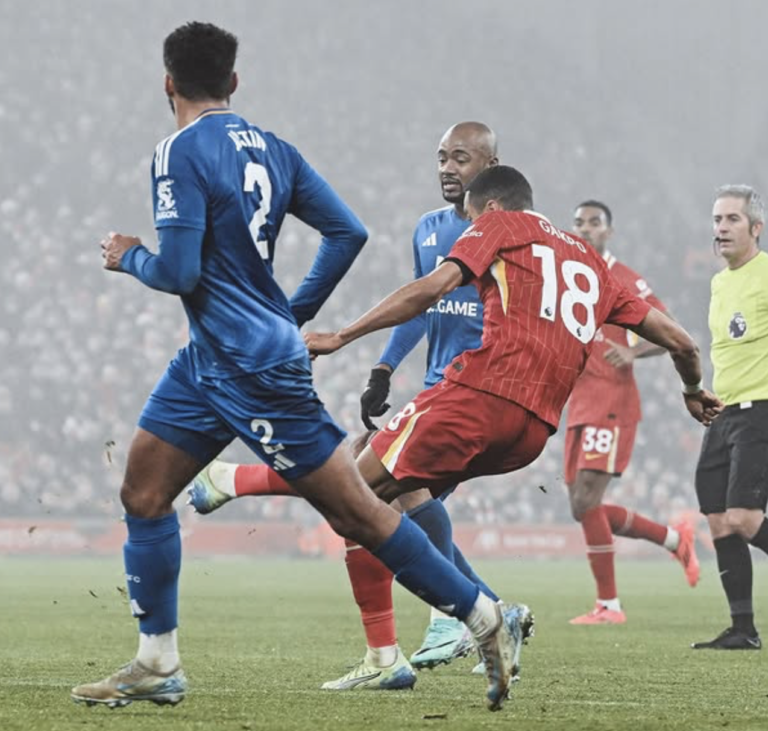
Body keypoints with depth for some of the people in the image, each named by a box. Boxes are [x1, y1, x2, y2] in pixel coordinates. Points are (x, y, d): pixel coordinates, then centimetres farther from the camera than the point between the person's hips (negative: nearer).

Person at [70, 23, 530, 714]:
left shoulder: (181, 153, -16)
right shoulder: (272, 149, 8)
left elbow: (179, 271, -22)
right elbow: (348, 231, 9)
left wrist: (130, 256, -1)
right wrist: (294, 313, 19)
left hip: (256, 370, -9)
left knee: (356, 512, -4)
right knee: (143, 493, 10)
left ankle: (489, 622, 3)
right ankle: (158, 666, 14)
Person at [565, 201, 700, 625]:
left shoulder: (625, 282, -3)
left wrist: (632, 352, -23)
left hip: (611, 404, -8)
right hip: (578, 406, 8)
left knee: (586, 501, -17)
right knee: (583, 509, 5)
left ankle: (608, 606, -10)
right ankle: (675, 539, 24)